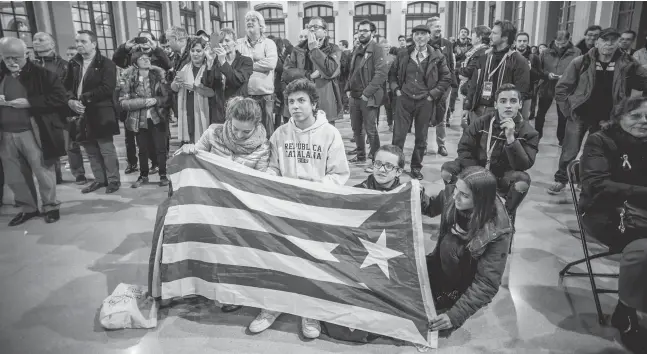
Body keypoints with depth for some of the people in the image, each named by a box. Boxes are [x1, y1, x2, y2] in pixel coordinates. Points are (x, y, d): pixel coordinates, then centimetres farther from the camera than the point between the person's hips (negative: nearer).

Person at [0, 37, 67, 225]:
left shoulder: (41, 74, -5)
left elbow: (60, 97, -12)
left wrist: (29, 102, -18)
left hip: (32, 132, -5)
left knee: (42, 171, 3)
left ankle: (50, 206, 19)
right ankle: (27, 208, 27)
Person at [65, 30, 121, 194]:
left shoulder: (106, 64, -6)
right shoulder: (73, 64, 13)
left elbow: (107, 88, -16)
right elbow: (67, 86, 11)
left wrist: (83, 99, -17)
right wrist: (71, 100, -10)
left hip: (100, 114, -6)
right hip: (81, 113, 6)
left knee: (107, 150, -1)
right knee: (91, 151, 13)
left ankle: (113, 180, 11)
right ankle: (100, 179, 24)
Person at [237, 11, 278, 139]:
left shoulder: (268, 43, 4)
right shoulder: (239, 43, 11)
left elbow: (271, 63, -13)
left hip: (265, 95, -2)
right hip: (244, 94, 2)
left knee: (267, 132, 4)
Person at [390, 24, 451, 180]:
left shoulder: (437, 56, -1)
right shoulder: (403, 54, 3)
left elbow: (446, 78, 3)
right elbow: (392, 74, 14)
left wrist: (433, 94, -4)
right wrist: (396, 89, 1)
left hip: (425, 101, 0)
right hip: (404, 99, 1)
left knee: (421, 138, 8)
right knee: (398, 135, 0)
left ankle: (416, 167, 21)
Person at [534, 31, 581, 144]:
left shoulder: (576, 53, -7)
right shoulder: (546, 52, -2)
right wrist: (547, 74, -15)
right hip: (546, 88, 2)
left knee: (563, 116, 10)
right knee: (540, 113, 12)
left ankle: (561, 138, 26)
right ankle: (537, 135, 30)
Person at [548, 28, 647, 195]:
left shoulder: (627, 64, -3)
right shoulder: (581, 62, -7)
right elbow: (561, 88, -4)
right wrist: (568, 110, -6)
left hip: (607, 118, 2)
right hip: (580, 115, -2)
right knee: (570, 151, 0)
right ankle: (561, 180, 18)